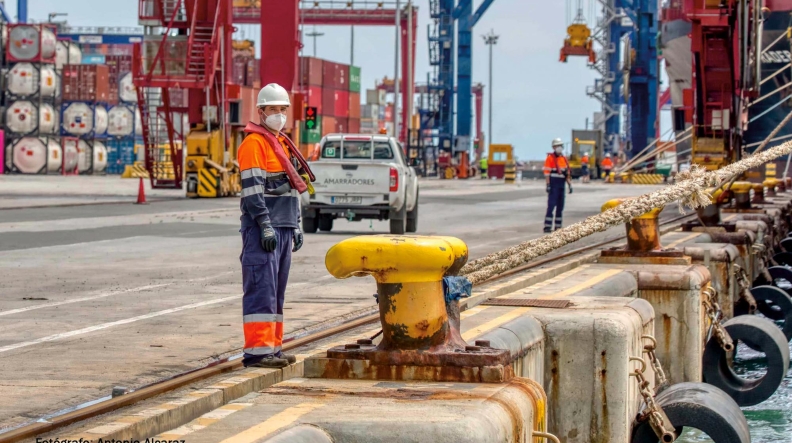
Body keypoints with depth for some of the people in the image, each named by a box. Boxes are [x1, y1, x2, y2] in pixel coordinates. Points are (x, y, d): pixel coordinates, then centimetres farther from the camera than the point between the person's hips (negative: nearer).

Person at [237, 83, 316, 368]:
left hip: (283, 228, 9)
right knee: (262, 289, -12)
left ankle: (272, 347, 15)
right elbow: (252, 189, -16)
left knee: (277, 291, 10)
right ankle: (257, 350, -14)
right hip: (262, 228, -9)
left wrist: (296, 226, 21)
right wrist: (265, 226, -21)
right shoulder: (254, 143, -8)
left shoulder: (283, 144, 20)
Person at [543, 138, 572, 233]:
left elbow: (567, 173, 19)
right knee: (551, 205, -12)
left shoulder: (564, 159, 15)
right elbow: (547, 172, -11)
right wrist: (548, 185, -17)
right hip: (553, 185, -7)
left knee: (560, 206, 8)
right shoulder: (550, 158, -6)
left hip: (561, 185, 7)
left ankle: (558, 226, 13)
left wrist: (570, 185, 13)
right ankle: (547, 226, -13)